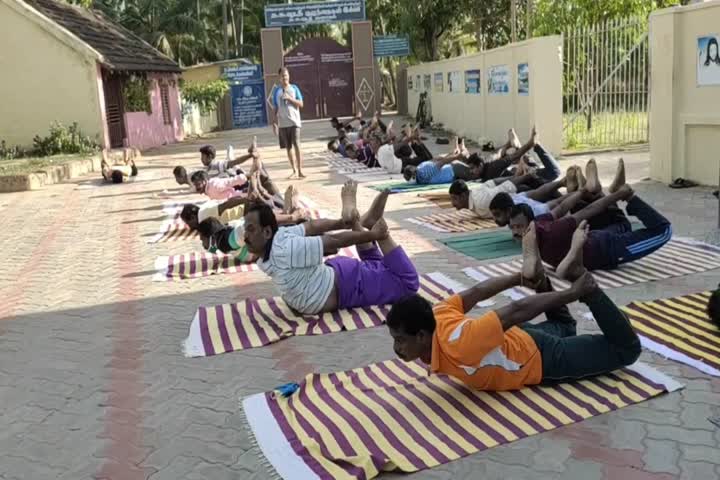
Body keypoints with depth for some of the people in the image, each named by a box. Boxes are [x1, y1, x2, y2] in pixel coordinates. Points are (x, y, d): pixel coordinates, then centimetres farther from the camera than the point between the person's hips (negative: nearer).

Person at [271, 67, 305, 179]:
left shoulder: (294, 88, 5)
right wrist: (274, 123, 3)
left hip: (294, 122, -2)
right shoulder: (276, 91, 7)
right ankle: (294, 171, 14)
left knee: (297, 145, -12)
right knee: (288, 148, 5)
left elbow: (301, 104, 0)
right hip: (282, 123, 2)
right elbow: (274, 109, 9)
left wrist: (290, 98, -13)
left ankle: (300, 171, -11)